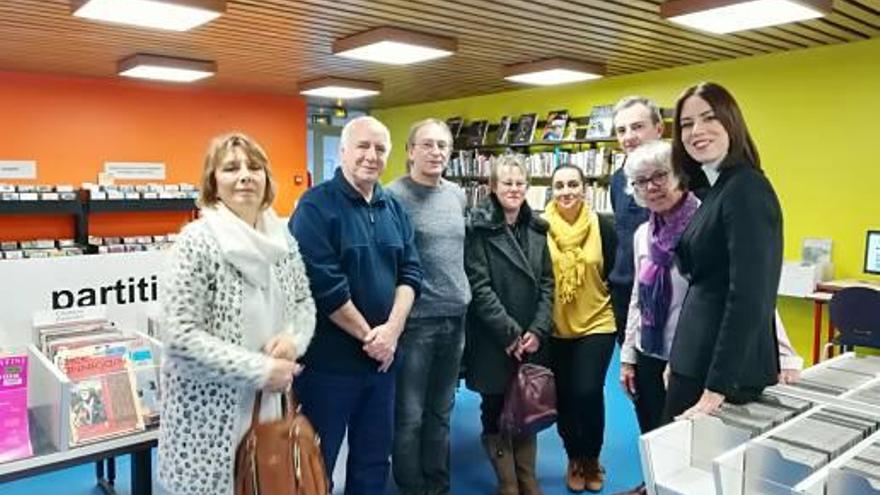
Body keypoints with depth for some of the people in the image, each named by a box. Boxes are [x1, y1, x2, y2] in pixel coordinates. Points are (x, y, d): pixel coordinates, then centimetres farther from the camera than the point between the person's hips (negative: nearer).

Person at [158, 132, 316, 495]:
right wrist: (260, 370, -19)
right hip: (211, 413, -5)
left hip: (270, 405, 5)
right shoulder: (197, 241, -15)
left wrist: (293, 339, -10)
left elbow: (305, 302, 12)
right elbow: (180, 336, -19)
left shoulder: (282, 238, 3)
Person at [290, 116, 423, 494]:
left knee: (375, 456, 19)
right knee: (318, 460, 9)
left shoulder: (394, 209, 9)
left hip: (382, 355, 6)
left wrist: (391, 329, -10)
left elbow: (410, 272, 5)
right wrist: (368, 335, -14)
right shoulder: (316, 206, -11)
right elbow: (323, 284, -19)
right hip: (329, 359, -6)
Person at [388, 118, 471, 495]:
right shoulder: (394, 196, -11)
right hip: (415, 319, -6)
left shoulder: (458, 194, 10)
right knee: (409, 415, 5)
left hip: (455, 316, 6)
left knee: (441, 411, 17)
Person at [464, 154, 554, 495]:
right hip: (493, 340, -4)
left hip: (531, 339, 4)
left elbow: (546, 283, 7)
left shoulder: (537, 228, 10)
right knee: (496, 410, 6)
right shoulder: (479, 227, -6)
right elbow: (478, 285, -12)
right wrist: (509, 332, -13)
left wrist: (537, 330, -4)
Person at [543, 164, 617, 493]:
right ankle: (575, 459, 31)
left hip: (597, 325, -1)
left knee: (587, 392, -7)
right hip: (554, 329, 1)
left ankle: (592, 459, 20)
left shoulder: (603, 226, -5)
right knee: (563, 396, 8)